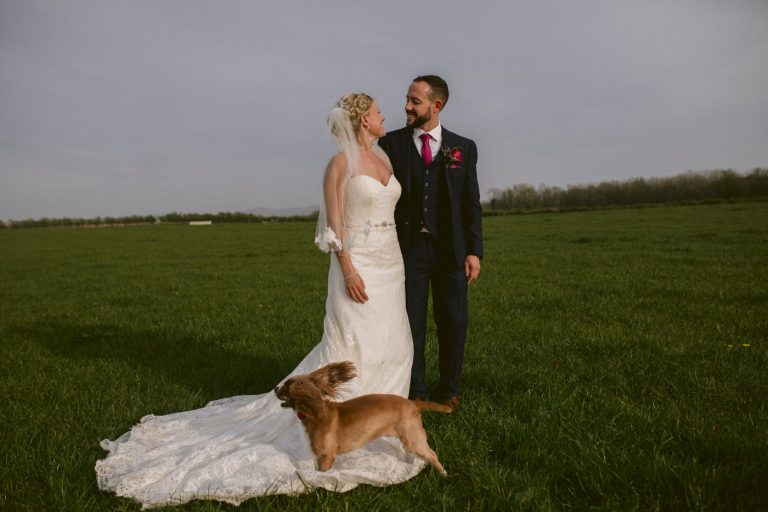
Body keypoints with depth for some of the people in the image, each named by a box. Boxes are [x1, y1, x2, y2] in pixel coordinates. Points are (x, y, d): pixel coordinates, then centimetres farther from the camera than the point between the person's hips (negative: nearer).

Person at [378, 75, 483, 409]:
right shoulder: (391, 143, 4)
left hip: (451, 249, 1)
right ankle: (415, 392, 20)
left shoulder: (463, 147, 6)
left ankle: (448, 391, 24)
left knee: (453, 323, 7)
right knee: (410, 322, 6)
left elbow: (471, 203, 6)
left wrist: (474, 251, -2)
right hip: (408, 247, 0)